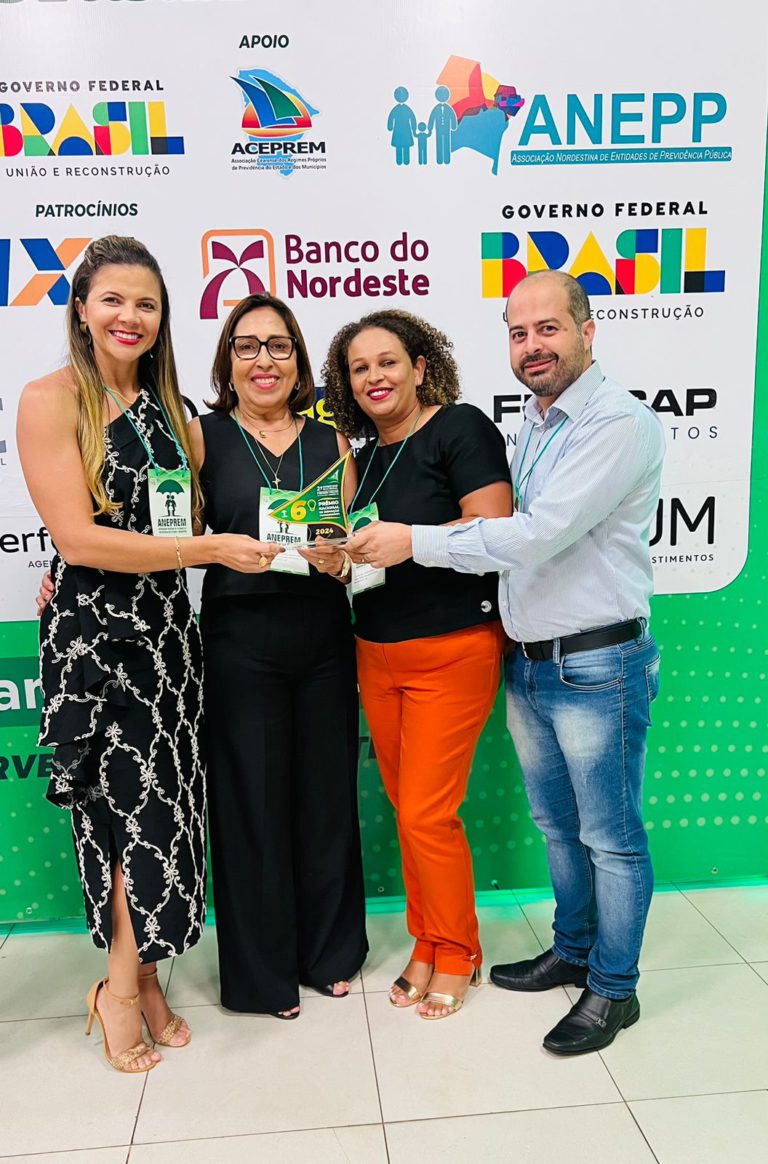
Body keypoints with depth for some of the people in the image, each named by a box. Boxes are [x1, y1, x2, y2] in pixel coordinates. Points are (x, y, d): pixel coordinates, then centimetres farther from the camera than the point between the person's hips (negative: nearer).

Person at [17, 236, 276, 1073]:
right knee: (140, 806, -1)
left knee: (158, 807, 11)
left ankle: (139, 979, 28)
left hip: (166, 627, 6)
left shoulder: (164, 404, 12)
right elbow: (79, 538, -17)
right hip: (94, 634, -6)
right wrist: (213, 550, -17)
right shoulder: (51, 400, -8)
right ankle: (122, 988, 22)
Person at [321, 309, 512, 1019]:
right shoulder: (368, 455, 14)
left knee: (427, 813, -3)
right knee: (406, 807, 13)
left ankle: (457, 954, 20)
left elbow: (495, 529, -17)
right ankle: (427, 946, 31)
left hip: (453, 652, -7)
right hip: (377, 654, 7)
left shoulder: (459, 427, -8)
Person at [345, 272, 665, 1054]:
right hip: (526, 661, 8)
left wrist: (416, 541, -21)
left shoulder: (619, 424, -16)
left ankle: (614, 989, 26)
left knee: (611, 836, 8)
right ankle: (572, 952, 40)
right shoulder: (529, 424, 12)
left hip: (596, 666, -8)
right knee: (557, 826, 21)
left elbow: (539, 534, -24)